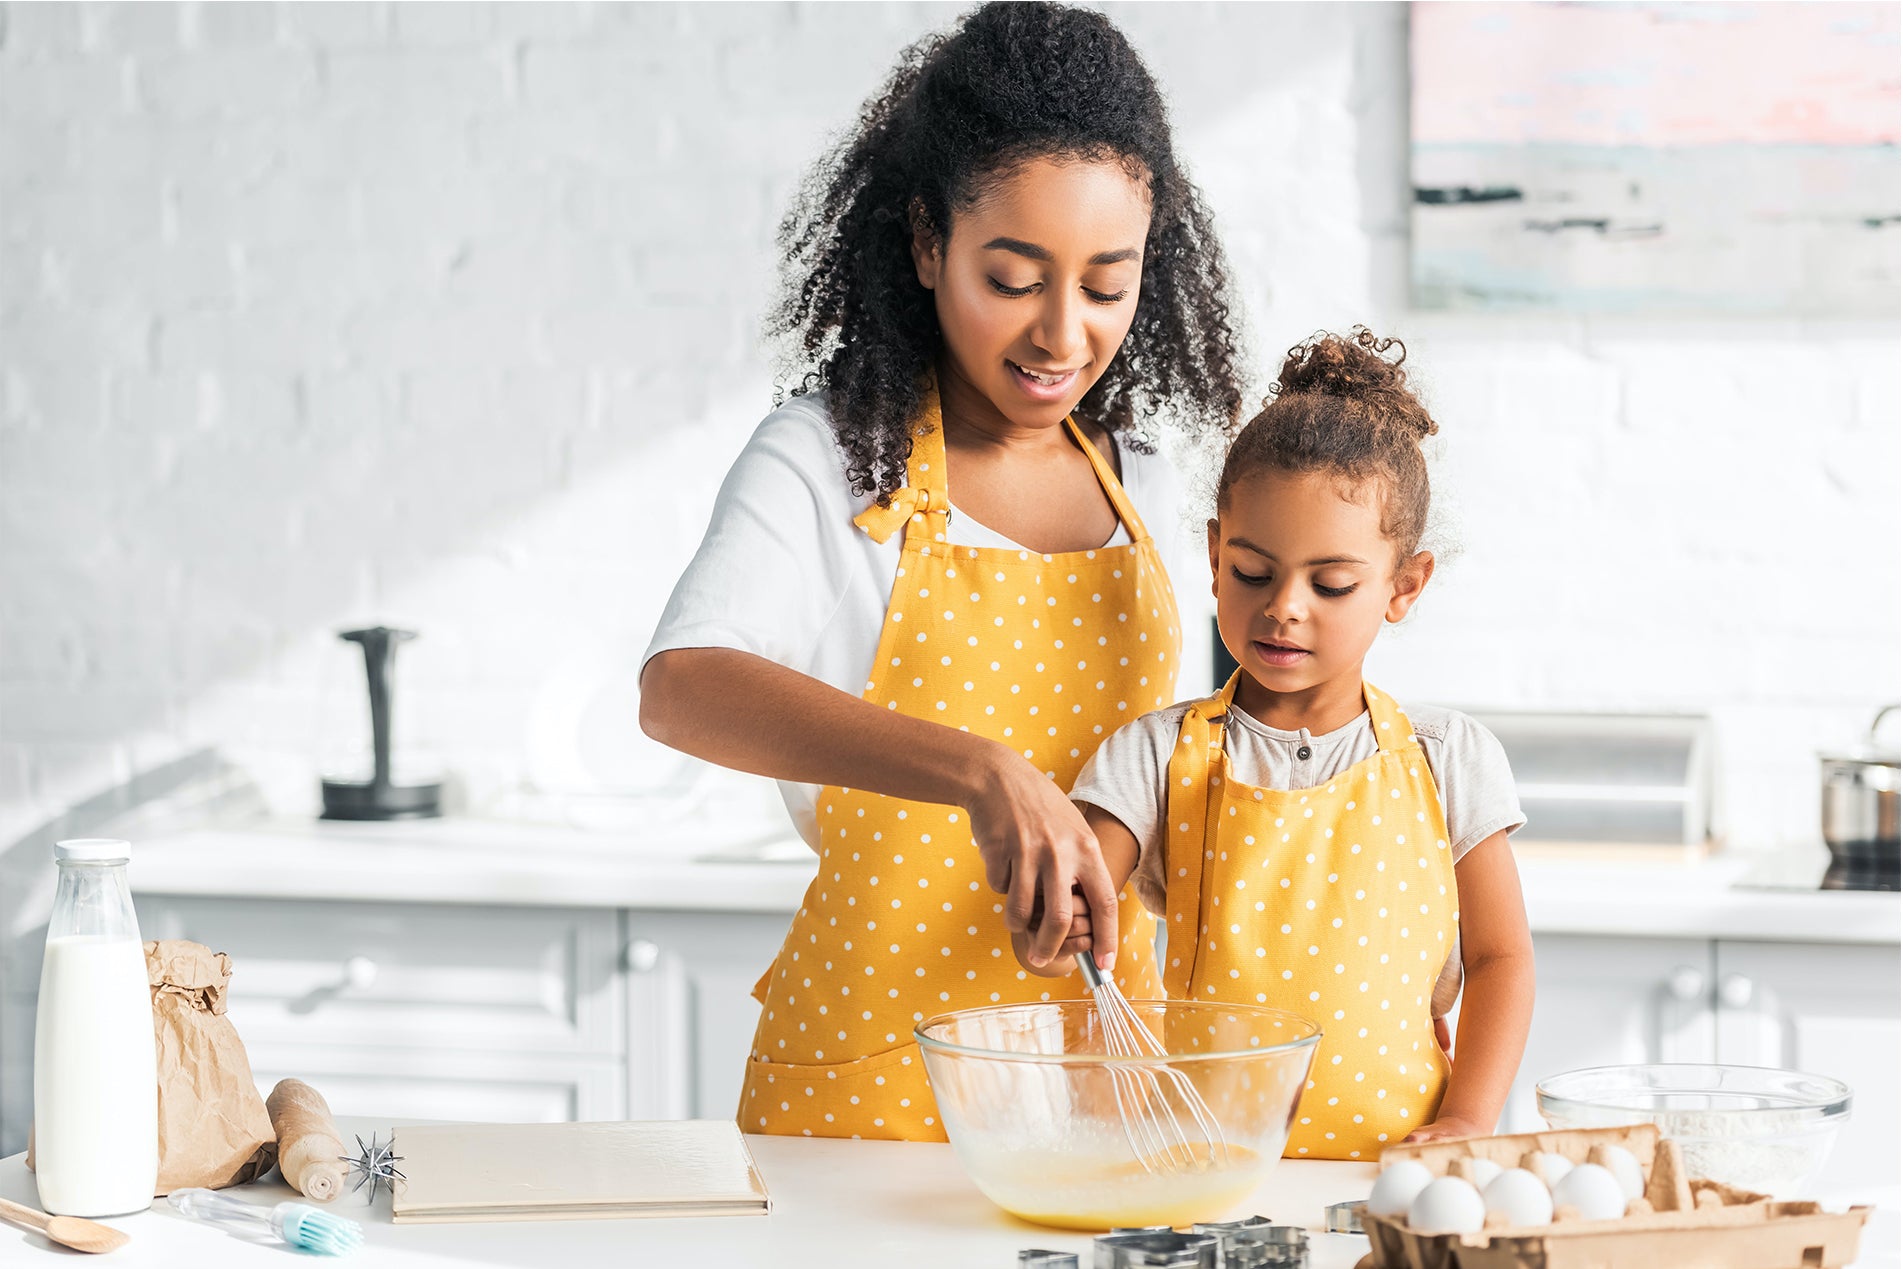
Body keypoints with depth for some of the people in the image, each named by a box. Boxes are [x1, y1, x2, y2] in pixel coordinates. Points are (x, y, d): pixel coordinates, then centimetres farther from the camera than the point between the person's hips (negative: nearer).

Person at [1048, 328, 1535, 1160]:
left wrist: (1466, 1122, -1)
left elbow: (1500, 958, 12)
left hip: (1391, 1162, -3)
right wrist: (1055, 923, -26)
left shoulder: (1446, 760, 8)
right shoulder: (1162, 757, 5)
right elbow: (1070, 902, -2)